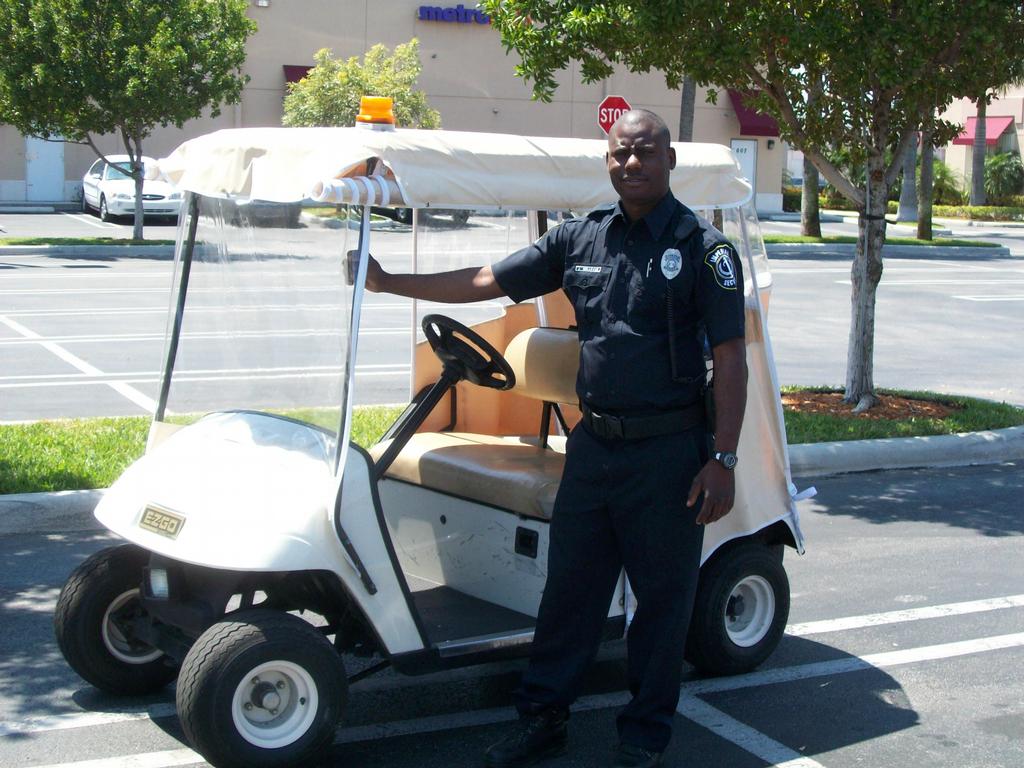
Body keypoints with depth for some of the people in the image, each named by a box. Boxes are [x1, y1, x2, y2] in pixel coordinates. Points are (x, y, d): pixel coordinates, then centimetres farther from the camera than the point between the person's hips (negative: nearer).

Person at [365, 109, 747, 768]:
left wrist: (723, 459, -14)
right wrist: (387, 282, 8)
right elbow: (486, 282, 11)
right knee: (570, 585, 11)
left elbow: (731, 358, -9)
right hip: (593, 443, 4)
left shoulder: (704, 248, -6)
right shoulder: (580, 238, 7)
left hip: (669, 451, -4)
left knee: (663, 594, 6)